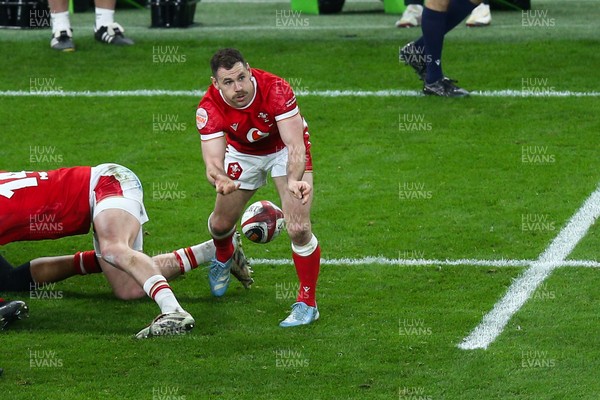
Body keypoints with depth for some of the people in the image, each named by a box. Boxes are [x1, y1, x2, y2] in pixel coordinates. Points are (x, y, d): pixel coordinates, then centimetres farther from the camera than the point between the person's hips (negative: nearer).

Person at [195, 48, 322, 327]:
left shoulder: (275, 89, -38)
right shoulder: (210, 108, -31)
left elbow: (296, 146, -40)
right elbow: (212, 161, -37)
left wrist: (294, 180, -60)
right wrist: (222, 180, -62)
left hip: (284, 149, -3)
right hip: (242, 152, 3)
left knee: (298, 228, -17)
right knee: (221, 224, 10)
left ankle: (307, 303, 1)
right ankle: (223, 257, 50)